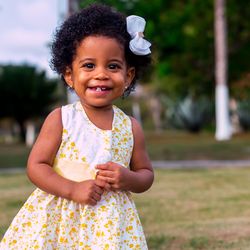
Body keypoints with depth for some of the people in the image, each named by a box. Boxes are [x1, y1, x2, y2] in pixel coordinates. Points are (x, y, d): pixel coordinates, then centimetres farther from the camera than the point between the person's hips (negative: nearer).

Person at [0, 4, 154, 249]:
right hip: (58, 220, -1)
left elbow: (146, 174, 10)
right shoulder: (60, 119, -5)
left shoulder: (130, 127, 1)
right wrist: (73, 189, -18)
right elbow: (36, 166, -7)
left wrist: (129, 180, -12)